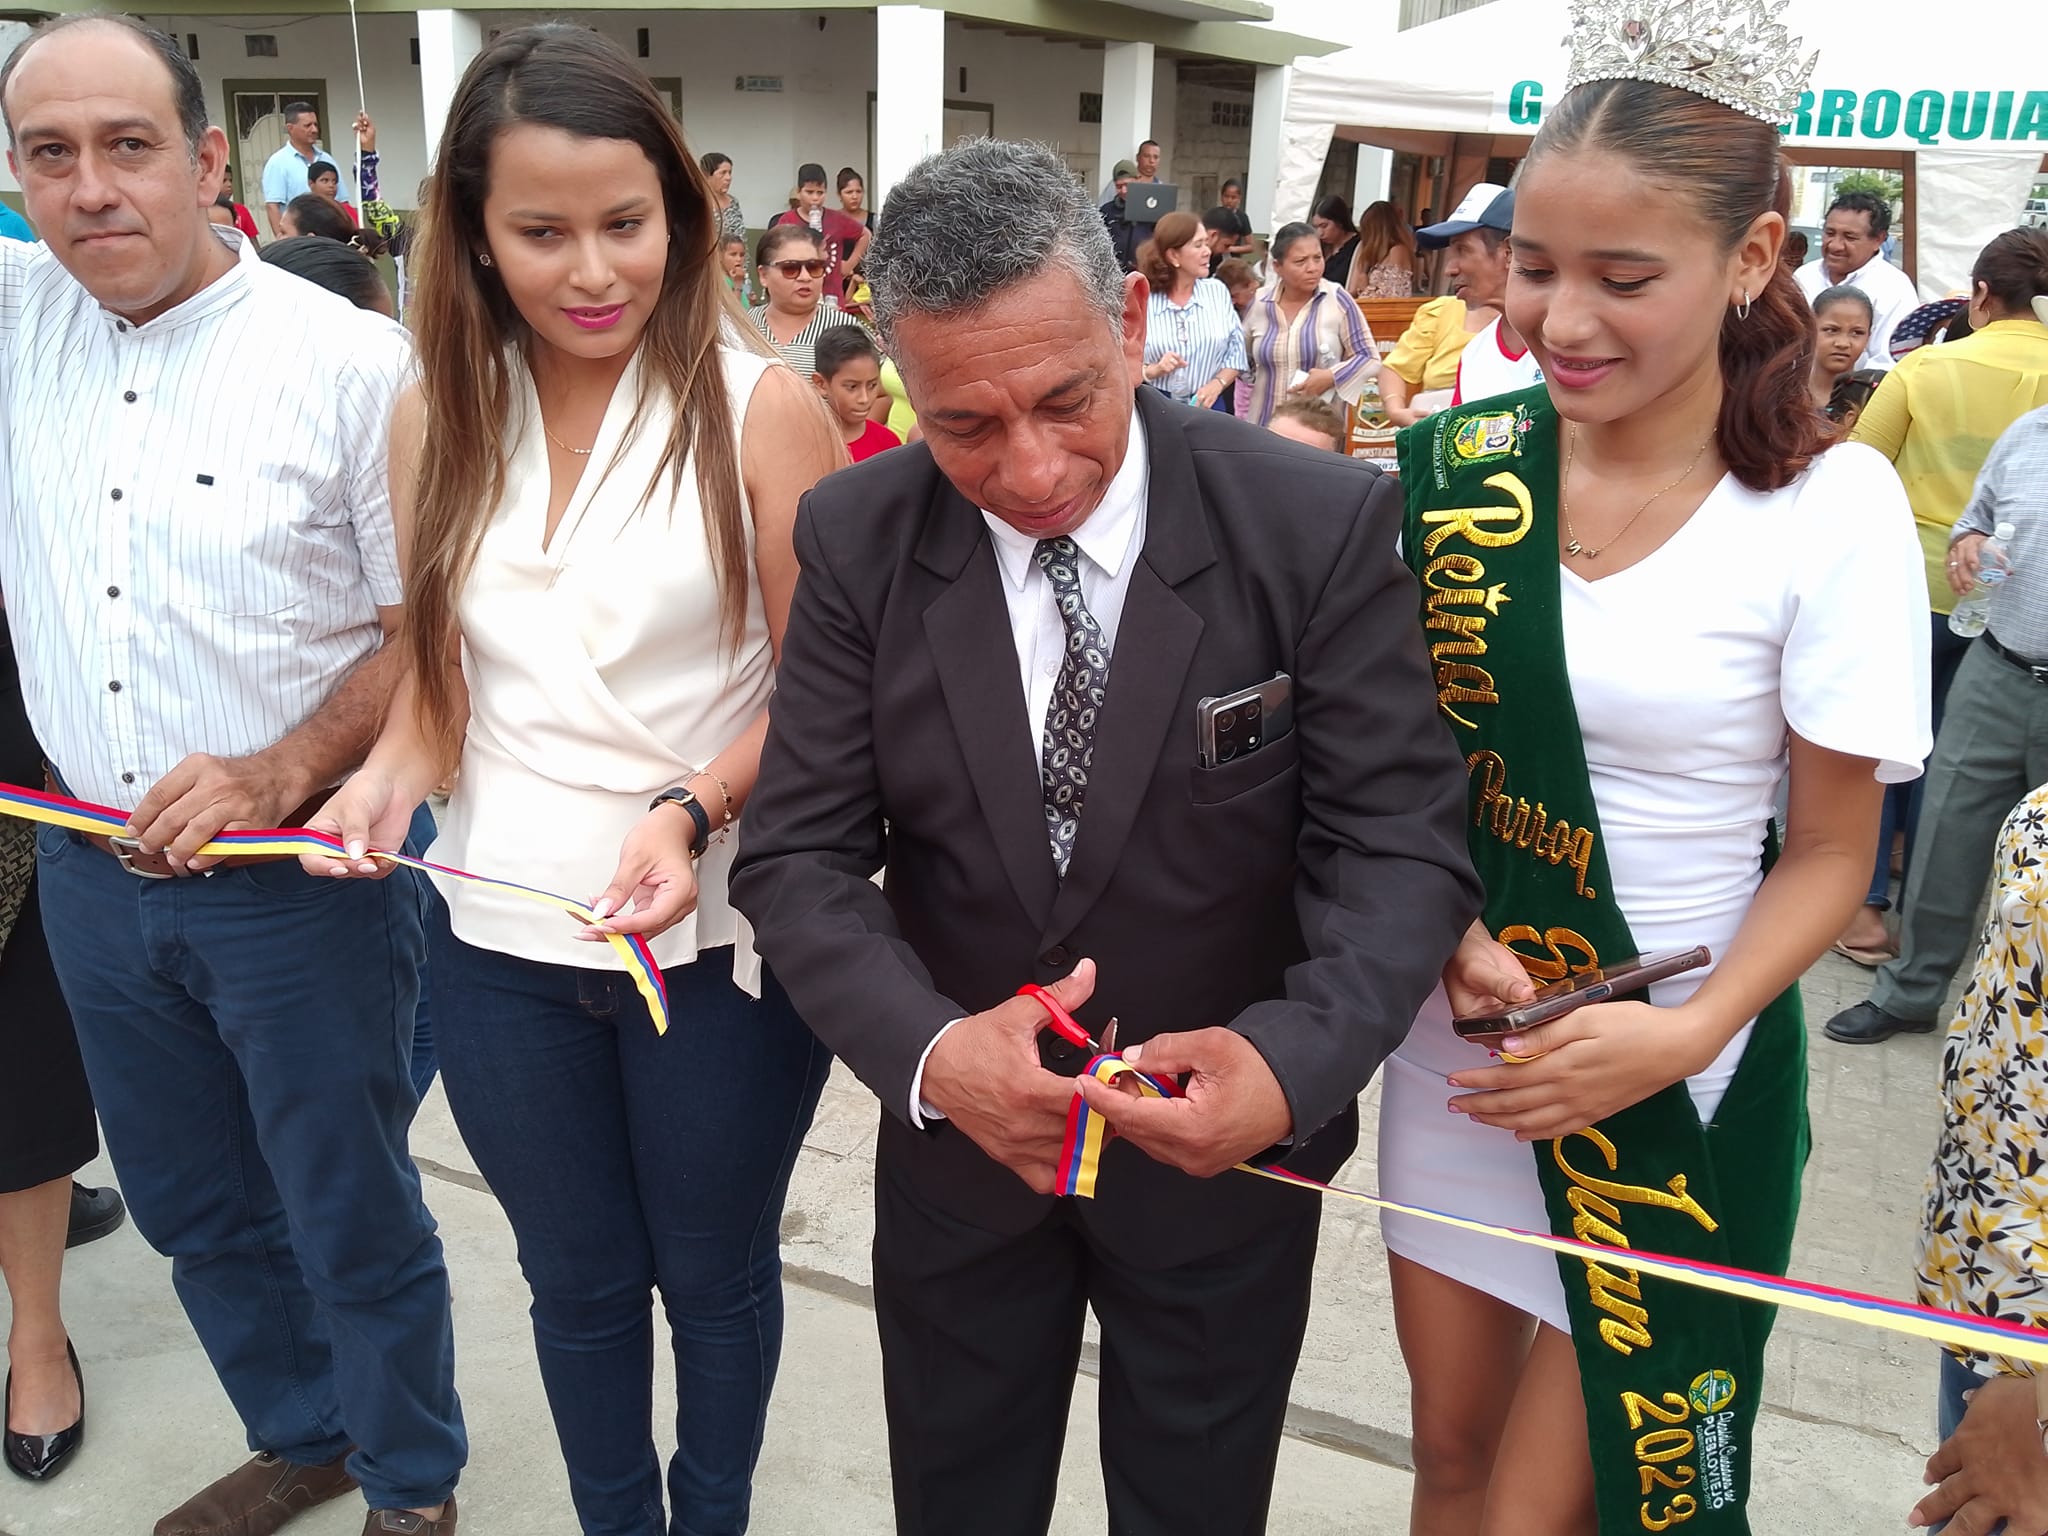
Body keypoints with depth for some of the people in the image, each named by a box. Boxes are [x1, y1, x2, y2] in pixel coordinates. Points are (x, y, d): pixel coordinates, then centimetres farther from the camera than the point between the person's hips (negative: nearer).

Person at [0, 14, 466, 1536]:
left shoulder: (354, 363, -13)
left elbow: (426, 628, -10)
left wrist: (275, 775, -22)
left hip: (297, 880, -5)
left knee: (354, 1219, 10)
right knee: (194, 1208, 22)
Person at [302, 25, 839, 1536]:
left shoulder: (759, 406, -11)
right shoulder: (441, 417, 2)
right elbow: (444, 661, 12)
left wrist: (693, 811, -24)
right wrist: (394, 772, -7)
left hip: (721, 938, -3)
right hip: (502, 941, 3)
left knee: (715, 1274, 19)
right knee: (579, 1286, 21)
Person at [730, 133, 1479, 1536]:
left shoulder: (1317, 524, -18)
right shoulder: (858, 541, -12)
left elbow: (1400, 842, -17)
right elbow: (801, 855, -11)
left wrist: (1295, 1060, -35)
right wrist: (929, 1051, -29)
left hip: (1227, 1146, -1)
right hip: (956, 1145, 2)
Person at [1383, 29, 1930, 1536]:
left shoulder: (1831, 508, -13)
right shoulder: (1456, 465, -5)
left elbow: (1829, 852, -6)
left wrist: (1691, 1030, -21)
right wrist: (1450, 932, -13)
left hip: (1677, 1082, -3)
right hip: (1456, 1032, 3)